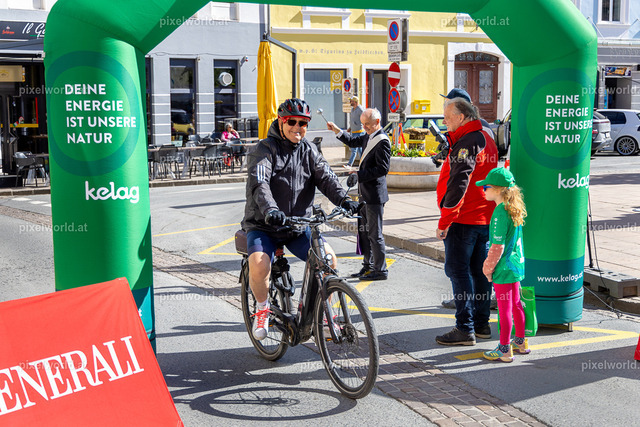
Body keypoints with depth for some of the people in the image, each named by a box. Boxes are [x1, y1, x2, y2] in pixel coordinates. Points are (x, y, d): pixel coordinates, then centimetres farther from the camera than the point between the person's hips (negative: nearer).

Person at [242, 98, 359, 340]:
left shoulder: (309, 151, 9)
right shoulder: (264, 149, -7)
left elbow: (325, 177, -4)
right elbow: (258, 183, -23)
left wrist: (344, 199, -25)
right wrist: (270, 210, -43)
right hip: (263, 225, -4)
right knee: (259, 266, -29)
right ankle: (262, 308, 1)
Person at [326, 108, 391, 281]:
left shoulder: (382, 141, -17)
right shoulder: (368, 137, 11)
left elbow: (383, 168, -23)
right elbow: (353, 141, 30)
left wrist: (359, 174, -22)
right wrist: (337, 130, 18)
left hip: (375, 195, -10)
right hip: (365, 194, 10)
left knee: (375, 233, -3)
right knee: (364, 231, 16)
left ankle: (380, 270, 6)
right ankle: (368, 266, 27)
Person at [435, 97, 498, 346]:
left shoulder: (466, 143, -17)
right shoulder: (485, 138, 15)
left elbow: (458, 185, -22)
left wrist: (444, 222, -20)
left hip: (463, 220, -10)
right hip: (485, 218, 10)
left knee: (457, 271, -5)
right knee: (479, 270, 13)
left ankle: (465, 329, -5)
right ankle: (481, 324, 20)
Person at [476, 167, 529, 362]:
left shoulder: (500, 213, -22)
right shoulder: (514, 209, 6)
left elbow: (498, 246, -23)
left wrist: (488, 269, -11)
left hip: (503, 268, -9)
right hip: (516, 263, 9)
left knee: (504, 308, 0)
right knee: (516, 304, 20)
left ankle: (505, 350, 9)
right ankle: (521, 342, 32)